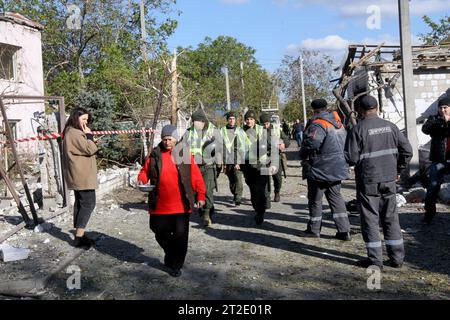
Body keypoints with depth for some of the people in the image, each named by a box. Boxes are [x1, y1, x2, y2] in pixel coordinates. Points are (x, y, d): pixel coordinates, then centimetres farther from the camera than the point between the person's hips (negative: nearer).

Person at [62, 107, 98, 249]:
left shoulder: (71, 133, 17)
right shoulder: (75, 134, -17)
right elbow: (90, 149, -19)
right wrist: (89, 135, -9)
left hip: (78, 176, 11)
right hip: (83, 176, -11)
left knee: (80, 203, 14)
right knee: (88, 203, -9)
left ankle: (79, 234, 21)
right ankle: (79, 237, -9)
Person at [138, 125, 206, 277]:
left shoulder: (185, 155, 0)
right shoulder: (154, 155, 4)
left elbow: (196, 177, 1)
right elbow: (145, 171, 12)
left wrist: (200, 196, 0)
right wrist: (142, 179, -9)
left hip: (181, 206, -2)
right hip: (159, 206, 2)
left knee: (180, 237, 1)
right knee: (161, 234, 14)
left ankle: (175, 265, 19)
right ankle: (170, 255, 42)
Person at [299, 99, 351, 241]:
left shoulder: (318, 124, -19)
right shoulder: (339, 124, 11)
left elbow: (311, 143, -32)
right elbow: (344, 143, 20)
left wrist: (303, 156, -14)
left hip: (319, 170, -8)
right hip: (337, 169, 8)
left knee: (315, 199, 7)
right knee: (336, 197, 14)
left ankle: (314, 229, 19)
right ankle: (344, 230, 12)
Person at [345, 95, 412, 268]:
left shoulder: (357, 129, -11)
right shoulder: (390, 126, 3)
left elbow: (351, 158, -14)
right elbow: (407, 150, 4)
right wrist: (397, 169, 15)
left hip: (368, 182, -4)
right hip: (389, 180, 4)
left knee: (370, 219, 5)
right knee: (391, 218, 14)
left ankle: (375, 259, 9)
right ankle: (397, 257, 20)